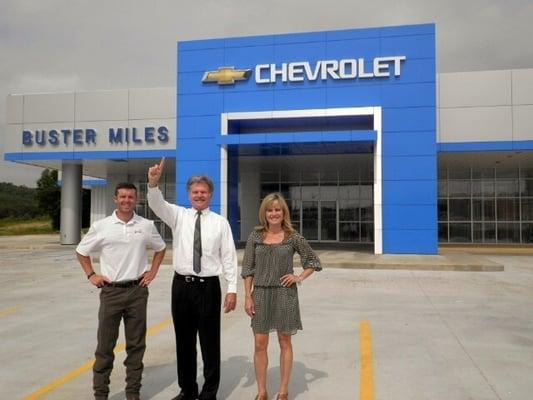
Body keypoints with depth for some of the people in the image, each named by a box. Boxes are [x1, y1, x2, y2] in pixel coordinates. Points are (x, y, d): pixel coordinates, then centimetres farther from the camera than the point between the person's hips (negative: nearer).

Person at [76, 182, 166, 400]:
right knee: (105, 345, 7)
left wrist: (153, 271, 8)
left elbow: (160, 248, 18)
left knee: (136, 345, 10)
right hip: (110, 291, -1)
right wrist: (91, 275, 2)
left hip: (137, 291, 1)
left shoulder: (147, 225, 1)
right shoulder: (101, 226, -3)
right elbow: (81, 251, 11)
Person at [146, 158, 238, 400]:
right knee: (184, 341, 14)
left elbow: (229, 257, -2)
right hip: (182, 286, 2)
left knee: (210, 343, 6)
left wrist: (232, 289, -7)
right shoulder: (178, 215, 5)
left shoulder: (220, 223, 0)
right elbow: (157, 204, -14)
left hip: (209, 287, -2)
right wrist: (153, 183, -34)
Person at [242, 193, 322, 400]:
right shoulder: (256, 236, 2)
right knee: (260, 344, 4)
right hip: (261, 293, 1)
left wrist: (300, 277, -4)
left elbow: (314, 261, 9)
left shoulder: (293, 237, -1)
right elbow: (248, 268, 3)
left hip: (285, 293, -1)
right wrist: (248, 296, -3)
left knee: (285, 342, 9)